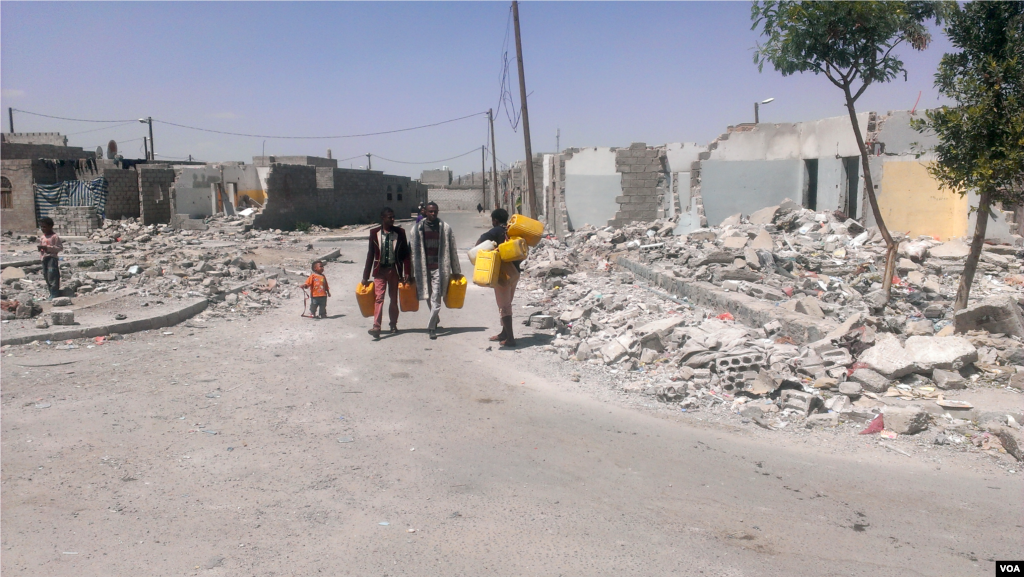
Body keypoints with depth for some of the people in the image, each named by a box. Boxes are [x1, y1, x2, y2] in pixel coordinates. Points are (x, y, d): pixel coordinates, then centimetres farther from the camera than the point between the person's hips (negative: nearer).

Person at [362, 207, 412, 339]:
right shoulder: (374, 233, 1)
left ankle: (393, 324, 24)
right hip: (380, 270, -1)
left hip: (394, 269, 1)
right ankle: (376, 327, -19)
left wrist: (406, 272, -3)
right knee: (379, 297, -12)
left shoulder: (400, 232, 1)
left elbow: (406, 253, 4)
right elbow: (370, 254, 4)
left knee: (394, 298, 10)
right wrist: (366, 276, 3)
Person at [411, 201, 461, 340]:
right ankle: (434, 320, 32)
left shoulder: (444, 227, 1)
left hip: (439, 267, -3)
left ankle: (431, 327, -7)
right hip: (424, 268, 3)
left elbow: (452, 249, 3)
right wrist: (413, 272, 8)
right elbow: (414, 250, 9)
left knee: (436, 299, -9)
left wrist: (456, 271, 3)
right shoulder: (418, 228, 6)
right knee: (429, 298, 14)